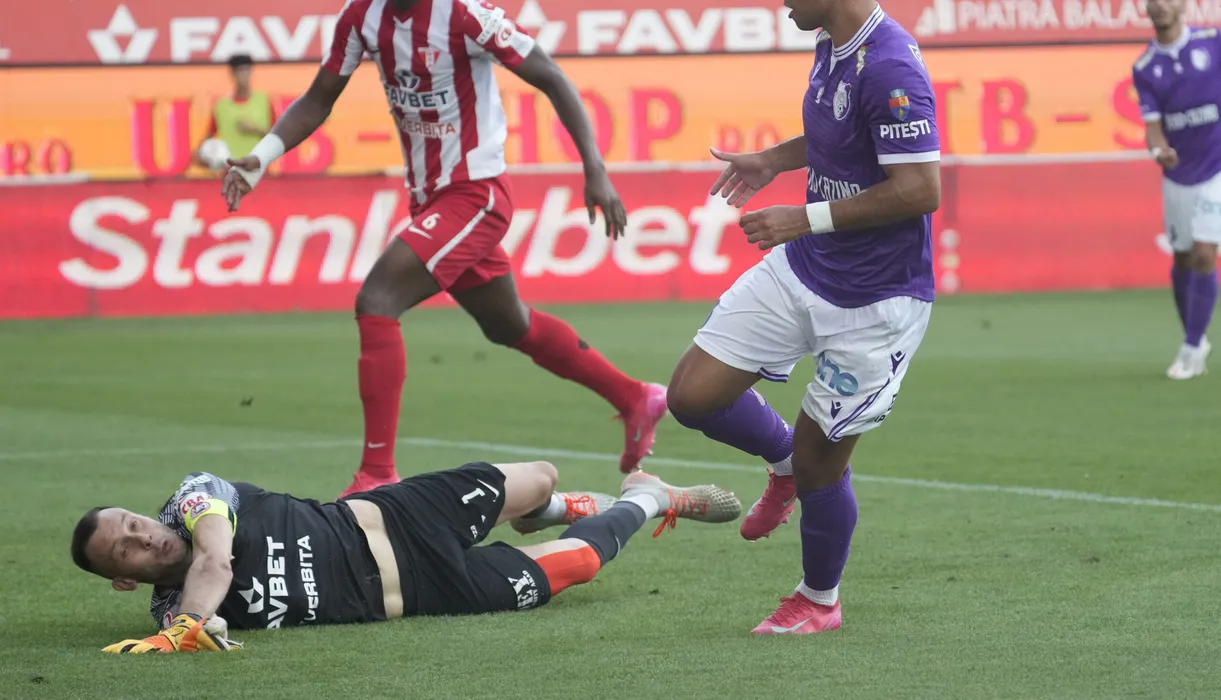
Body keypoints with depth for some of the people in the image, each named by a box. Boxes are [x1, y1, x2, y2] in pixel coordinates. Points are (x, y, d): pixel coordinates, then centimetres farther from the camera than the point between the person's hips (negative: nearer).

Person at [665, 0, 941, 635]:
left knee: (818, 461, 2)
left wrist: (809, 218, -23)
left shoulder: (890, 70, -26)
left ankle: (819, 601, 28)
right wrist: (773, 160, 14)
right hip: (800, 271, 8)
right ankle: (786, 459, 31)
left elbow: (921, 189, -28)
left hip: (873, 301, -8)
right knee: (692, 395, 1)